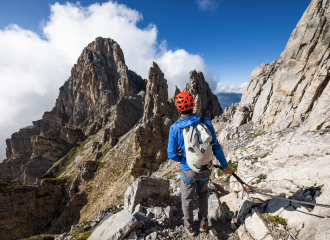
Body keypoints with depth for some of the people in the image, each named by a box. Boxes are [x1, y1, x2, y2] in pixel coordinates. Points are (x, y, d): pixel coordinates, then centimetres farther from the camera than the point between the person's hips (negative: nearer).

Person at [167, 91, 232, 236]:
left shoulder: (175, 128, -19)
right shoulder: (205, 122, -14)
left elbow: (172, 155, -15)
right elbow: (216, 147, -7)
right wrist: (225, 165, 6)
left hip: (188, 171, -2)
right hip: (206, 169, 3)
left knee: (187, 198, 25)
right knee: (203, 194, 31)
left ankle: (190, 227, 45)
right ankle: (203, 223, 46)